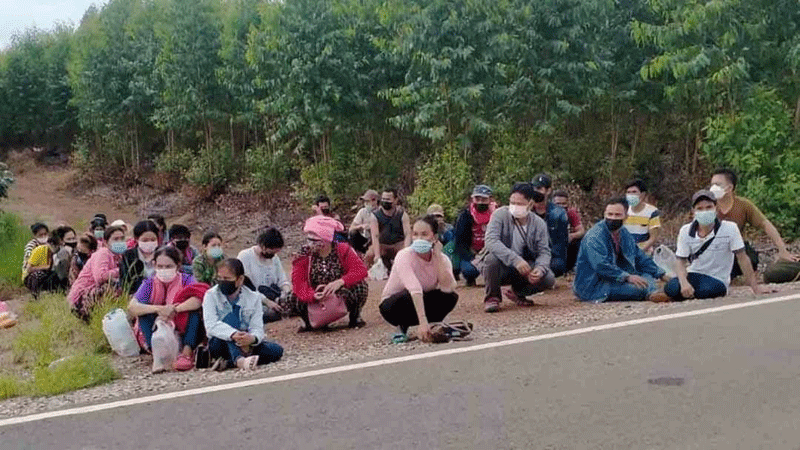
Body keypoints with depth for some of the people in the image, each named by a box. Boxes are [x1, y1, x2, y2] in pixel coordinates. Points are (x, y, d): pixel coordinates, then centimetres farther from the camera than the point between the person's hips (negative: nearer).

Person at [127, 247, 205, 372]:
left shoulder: (186, 280, -3)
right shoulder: (149, 283, 1)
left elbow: (198, 299, -26)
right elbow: (131, 308, -17)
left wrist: (174, 309, -38)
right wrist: (158, 309, -33)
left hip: (184, 331, -2)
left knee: (195, 309, -24)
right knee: (144, 310, -18)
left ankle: (187, 352, -37)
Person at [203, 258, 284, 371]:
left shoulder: (253, 298, 2)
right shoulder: (211, 295, -3)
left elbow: (257, 328, -8)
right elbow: (211, 325, -19)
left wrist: (253, 338, -34)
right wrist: (233, 335, -37)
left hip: (246, 344, 3)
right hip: (220, 343, -3)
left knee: (277, 350, -22)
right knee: (230, 317, -30)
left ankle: (227, 362, -34)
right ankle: (239, 360, -55)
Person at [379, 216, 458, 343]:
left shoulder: (442, 259, -12)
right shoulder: (404, 256, -26)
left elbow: (448, 288, -31)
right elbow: (415, 289, -40)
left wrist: (438, 256, -29)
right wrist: (423, 322, -51)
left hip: (422, 303, 3)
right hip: (393, 304, -3)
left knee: (450, 297, -24)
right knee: (407, 297, -38)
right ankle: (402, 326, -8)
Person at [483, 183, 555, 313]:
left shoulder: (539, 224, -3)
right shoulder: (501, 215, -14)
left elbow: (544, 252, -4)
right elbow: (491, 241, -28)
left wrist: (540, 269, -28)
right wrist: (515, 259, -40)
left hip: (524, 268, 3)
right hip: (502, 268, -3)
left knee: (549, 279, -22)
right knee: (492, 258, -36)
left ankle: (517, 292, 12)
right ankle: (492, 297, -7)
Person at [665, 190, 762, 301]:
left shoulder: (730, 229, -11)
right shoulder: (686, 231, -3)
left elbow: (742, 258, -8)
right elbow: (680, 261, -3)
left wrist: (756, 289, -10)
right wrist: (684, 283, -24)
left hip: (717, 280, -2)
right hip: (694, 275, 2)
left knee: (707, 290, -38)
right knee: (671, 289, -30)